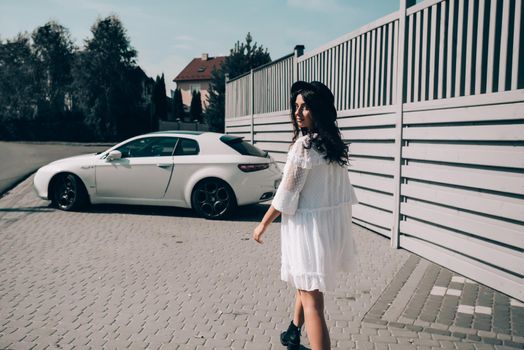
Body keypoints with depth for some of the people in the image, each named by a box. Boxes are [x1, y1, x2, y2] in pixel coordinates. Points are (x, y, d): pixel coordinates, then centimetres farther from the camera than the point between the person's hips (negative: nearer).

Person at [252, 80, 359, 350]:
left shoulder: (304, 144, -19)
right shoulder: (334, 143, 5)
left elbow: (286, 193, -17)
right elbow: (343, 190, 11)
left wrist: (263, 224, -5)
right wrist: (341, 226, 21)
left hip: (309, 226, -9)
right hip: (333, 223, 9)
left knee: (312, 299, -1)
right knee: (305, 283, 28)